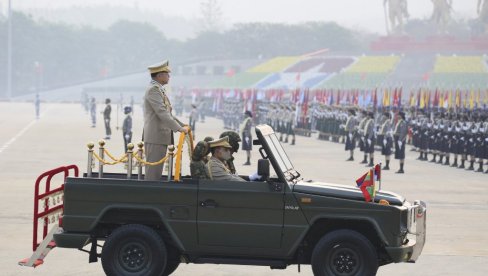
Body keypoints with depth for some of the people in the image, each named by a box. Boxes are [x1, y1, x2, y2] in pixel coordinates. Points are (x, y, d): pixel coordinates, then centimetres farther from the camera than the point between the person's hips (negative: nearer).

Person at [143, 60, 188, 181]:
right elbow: (162, 113, -20)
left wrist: (183, 126, 16)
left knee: (157, 172, 10)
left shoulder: (160, 90, 19)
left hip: (161, 137, 10)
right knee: (153, 172, -9)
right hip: (155, 137, -10)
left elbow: (167, 114, 24)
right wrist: (179, 128, -20)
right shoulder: (153, 90, -13)